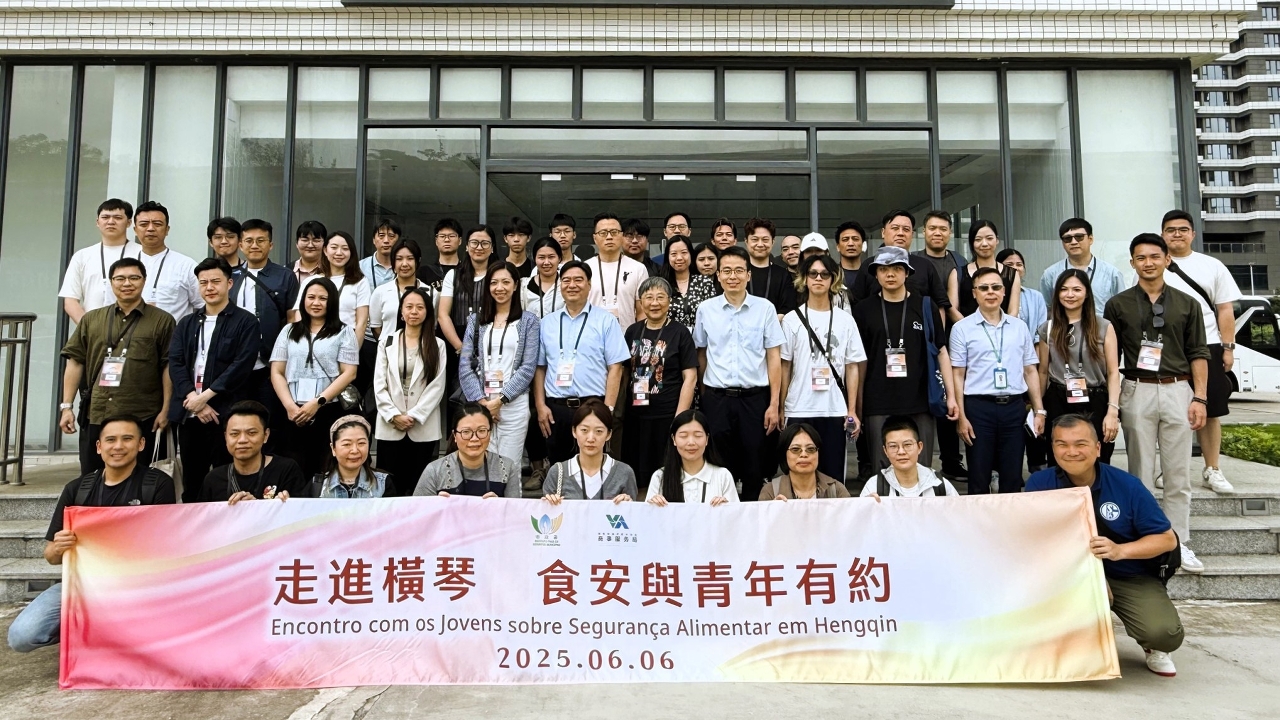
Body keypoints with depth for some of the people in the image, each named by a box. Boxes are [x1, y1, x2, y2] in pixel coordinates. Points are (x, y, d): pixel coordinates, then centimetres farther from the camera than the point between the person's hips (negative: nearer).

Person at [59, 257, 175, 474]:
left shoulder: (162, 321, 2)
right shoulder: (91, 320, 12)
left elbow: (169, 367, -1)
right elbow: (75, 362, 12)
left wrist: (165, 409, -6)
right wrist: (66, 406, 7)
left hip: (141, 419, -3)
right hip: (95, 416, 3)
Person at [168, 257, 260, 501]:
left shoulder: (245, 322, 1)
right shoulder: (186, 323, 16)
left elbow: (241, 366, -9)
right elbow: (175, 364, 4)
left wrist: (205, 396, -13)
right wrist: (193, 399, -10)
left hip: (227, 414, -5)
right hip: (189, 414, 5)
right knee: (191, 484, 10)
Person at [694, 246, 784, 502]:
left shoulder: (765, 308, 0)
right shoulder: (705, 309, 4)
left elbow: (774, 357, 0)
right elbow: (701, 355, 11)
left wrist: (774, 404, -4)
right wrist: (704, 399, 11)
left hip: (755, 397, -1)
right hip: (716, 398, 1)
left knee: (755, 468, 6)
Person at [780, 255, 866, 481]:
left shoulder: (845, 320, 6)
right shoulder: (792, 319, 3)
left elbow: (852, 367, 6)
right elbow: (785, 367, 5)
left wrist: (852, 411, 1)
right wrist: (779, 408, 1)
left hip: (835, 411, 1)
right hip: (799, 411, -1)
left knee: (833, 475, 5)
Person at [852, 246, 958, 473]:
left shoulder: (924, 305, 6)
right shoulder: (864, 309, 5)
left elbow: (941, 352, 9)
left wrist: (951, 395, 2)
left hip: (920, 405, 1)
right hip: (878, 407, 0)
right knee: (882, 471, 3)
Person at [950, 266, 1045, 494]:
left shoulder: (1019, 327, 10)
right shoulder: (962, 328, 1)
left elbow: (1030, 370, 12)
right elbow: (958, 375, -1)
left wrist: (1039, 410, 7)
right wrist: (961, 416, -7)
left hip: (1014, 407, 3)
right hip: (979, 407, -3)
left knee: (1013, 479, 8)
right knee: (979, 480, 4)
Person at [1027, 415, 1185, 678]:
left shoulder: (1126, 485, -12)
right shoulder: (1039, 484, -10)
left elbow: (1167, 538, -7)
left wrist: (1120, 551, -25)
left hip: (1133, 577, 0)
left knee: (1165, 634, -25)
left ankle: (1152, 647, 17)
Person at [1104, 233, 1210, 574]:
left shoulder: (1187, 303, 8)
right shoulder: (1118, 304, 5)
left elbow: (1198, 353, 6)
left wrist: (1199, 398, -2)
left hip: (1177, 391, 1)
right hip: (1137, 392, -1)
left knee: (1178, 474, 5)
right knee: (1140, 473, 5)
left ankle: (1178, 543, 14)